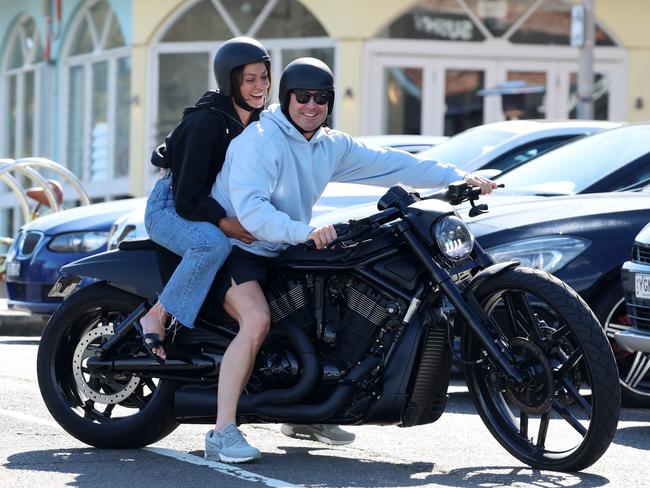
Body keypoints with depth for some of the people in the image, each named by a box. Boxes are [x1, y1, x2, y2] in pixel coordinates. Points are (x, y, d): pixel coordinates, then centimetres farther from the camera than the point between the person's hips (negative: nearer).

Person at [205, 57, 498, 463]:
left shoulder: (331, 146, 8)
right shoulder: (261, 140, -18)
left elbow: (389, 164, 8)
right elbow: (249, 207, -28)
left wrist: (458, 177, 4)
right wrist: (305, 232, -40)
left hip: (279, 252, 9)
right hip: (234, 244, -9)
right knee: (257, 320, -32)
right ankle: (223, 430, -31)